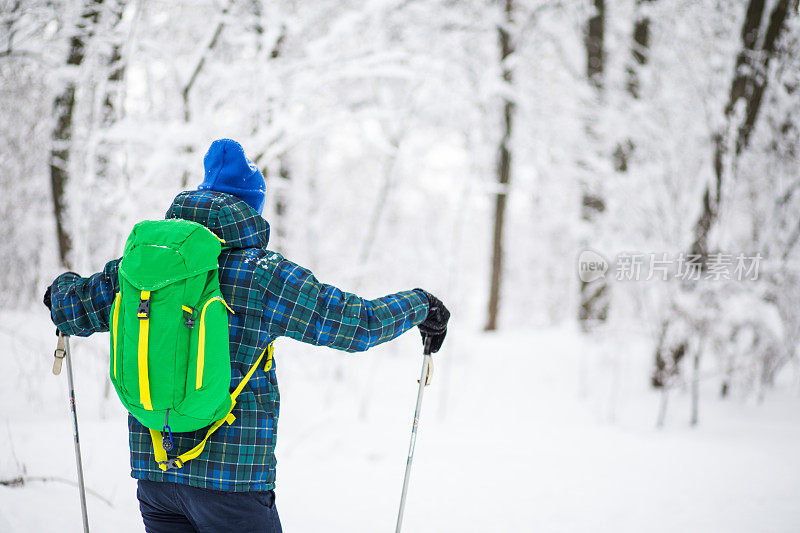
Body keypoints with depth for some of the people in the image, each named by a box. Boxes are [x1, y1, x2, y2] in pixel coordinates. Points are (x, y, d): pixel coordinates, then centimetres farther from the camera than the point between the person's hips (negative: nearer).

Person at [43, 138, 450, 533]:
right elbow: (356, 323, -8)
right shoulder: (264, 274, -10)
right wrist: (421, 307, 8)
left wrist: (62, 286, 39)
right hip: (230, 470, -5)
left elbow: (71, 310, 15)